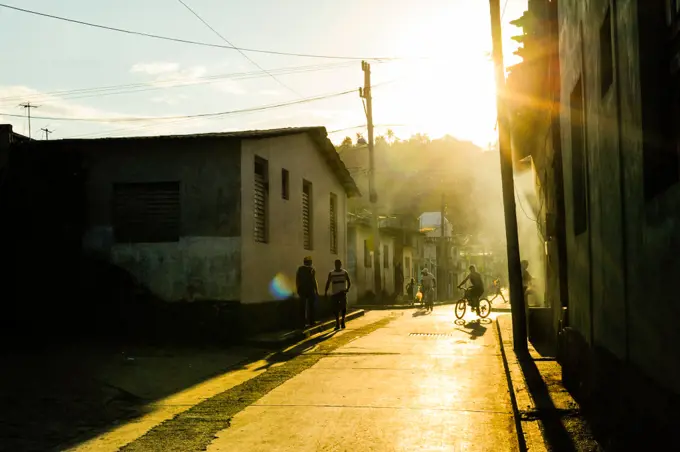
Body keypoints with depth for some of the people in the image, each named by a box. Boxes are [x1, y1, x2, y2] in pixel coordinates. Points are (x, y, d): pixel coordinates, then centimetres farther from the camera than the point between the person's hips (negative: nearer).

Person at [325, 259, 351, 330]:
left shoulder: (345, 272, 3)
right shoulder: (331, 273, 7)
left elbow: (349, 282, 1)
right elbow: (328, 283, 9)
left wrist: (347, 289, -18)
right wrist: (326, 292, -3)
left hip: (342, 293, -2)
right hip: (334, 293, 2)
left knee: (343, 307, -18)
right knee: (336, 309, 3)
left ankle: (343, 321, 2)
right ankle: (337, 324, 14)